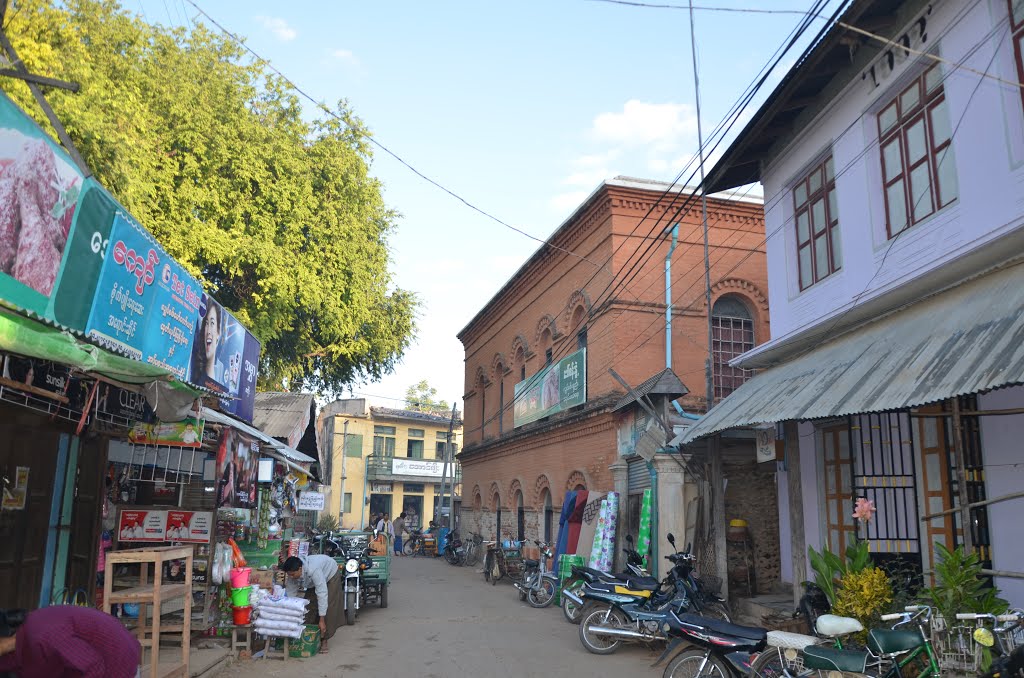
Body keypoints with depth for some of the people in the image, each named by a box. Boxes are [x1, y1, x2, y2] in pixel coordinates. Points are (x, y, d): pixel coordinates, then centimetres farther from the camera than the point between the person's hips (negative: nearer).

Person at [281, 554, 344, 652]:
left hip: (330, 575, -6)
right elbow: (290, 595, -17)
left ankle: (324, 641, -7)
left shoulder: (313, 570, -46)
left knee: (328, 610, -15)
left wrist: (321, 620, -41)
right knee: (309, 607, -7)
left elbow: (322, 594, -43)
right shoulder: (292, 575, -27)